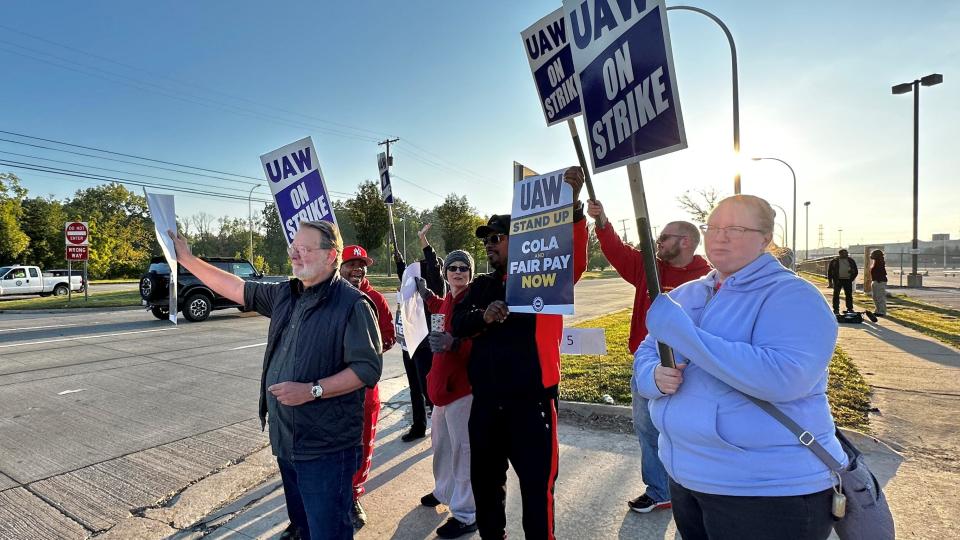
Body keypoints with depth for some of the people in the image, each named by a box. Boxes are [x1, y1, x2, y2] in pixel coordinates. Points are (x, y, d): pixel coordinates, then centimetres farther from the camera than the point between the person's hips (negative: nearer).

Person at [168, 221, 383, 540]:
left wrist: (312, 390, -24)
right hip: (285, 439, 8)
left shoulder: (352, 304, -17)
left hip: (325, 447, -7)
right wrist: (187, 259, 18)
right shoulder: (285, 295, 8)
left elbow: (368, 368, -20)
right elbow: (236, 288, 19)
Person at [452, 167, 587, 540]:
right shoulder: (481, 286, 11)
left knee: (536, 485, 5)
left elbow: (575, 260, -23)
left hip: (532, 401, -5)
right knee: (484, 479, 21)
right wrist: (484, 317, -22)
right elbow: (457, 324, 1)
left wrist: (573, 206, -38)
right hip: (485, 402, 6)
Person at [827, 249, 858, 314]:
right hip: (838, 280, -3)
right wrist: (830, 281, -2)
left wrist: (852, 278, 0)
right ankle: (836, 309, 4)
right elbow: (829, 271, 3)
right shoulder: (834, 261, 2)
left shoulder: (850, 261, 10)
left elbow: (855, 271, 15)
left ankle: (850, 309, 18)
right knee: (836, 294, -2)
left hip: (847, 280, 3)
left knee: (849, 295, 7)